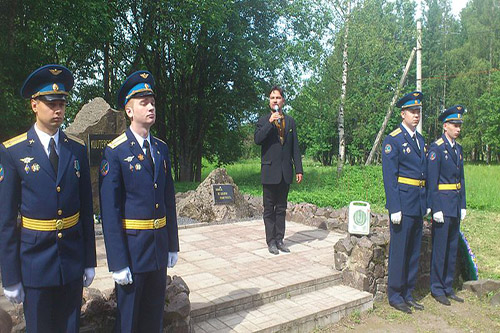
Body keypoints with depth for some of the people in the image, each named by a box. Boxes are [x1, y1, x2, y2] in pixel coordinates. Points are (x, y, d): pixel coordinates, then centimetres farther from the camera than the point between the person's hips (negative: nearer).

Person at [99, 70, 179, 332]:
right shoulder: (115, 152, -11)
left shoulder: (161, 148, 7)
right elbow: (109, 210, -14)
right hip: (131, 244, -5)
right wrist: (118, 263, -15)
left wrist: (172, 245, 11)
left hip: (159, 244, 5)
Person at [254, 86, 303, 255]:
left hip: (285, 172, 3)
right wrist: (270, 123, -21)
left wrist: (298, 169, 4)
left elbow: (295, 147, 9)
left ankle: (279, 239, 17)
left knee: (281, 208, 10)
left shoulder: (290, 121, 12)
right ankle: (271, 241, 10)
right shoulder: (264, 121, 3)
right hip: (270, 171, -3)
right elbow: (257, 139, -14)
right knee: (269, 209, 3)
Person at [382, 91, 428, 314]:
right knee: (399, 251, 1)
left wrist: (427, 203, 14)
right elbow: (389, 177, -13)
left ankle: (408, 295, 27)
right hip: (403, 202, -8)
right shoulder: (393, 140, -9)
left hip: (419, 204, 8)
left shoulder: (420, 139, 16)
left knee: (414, 252, 14)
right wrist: (394, 208, -18)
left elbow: (423, 172, 19)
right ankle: (395, 296, 15)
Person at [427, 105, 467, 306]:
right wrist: (436, 209, -17)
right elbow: (432, 180, -14)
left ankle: (448, 287, 25)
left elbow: (460, 178, 17)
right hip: (442, 203, -8)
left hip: (456, 205, 8)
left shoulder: (458, 148, 13)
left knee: (453, 248, 13)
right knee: (440, 248, 0)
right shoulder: (436, 148, -10)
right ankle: (437, 289, 13)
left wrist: (463, 205, 12)